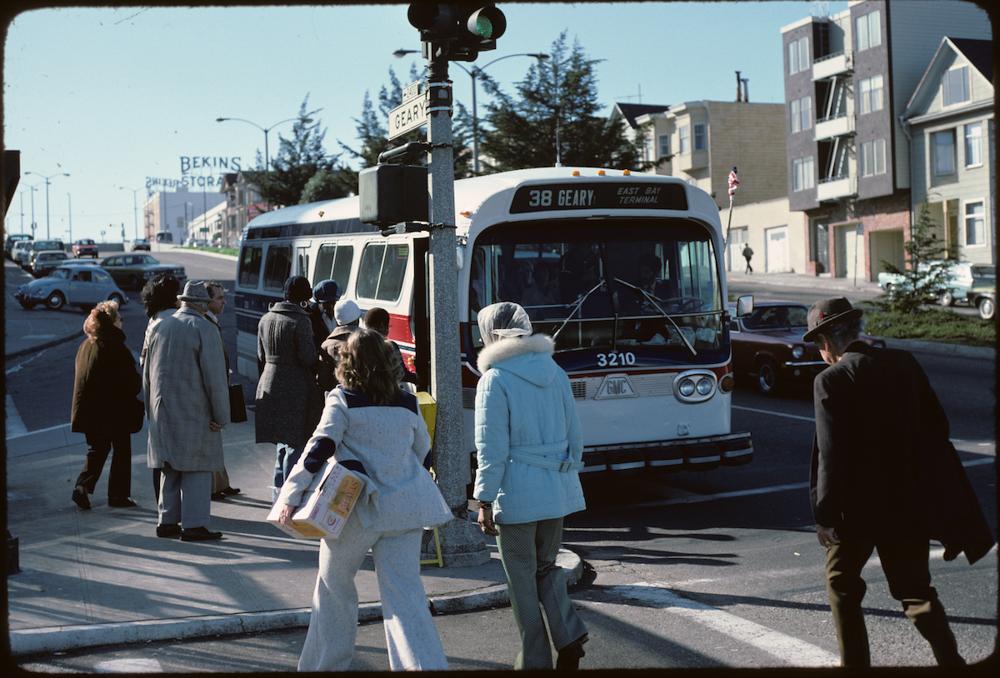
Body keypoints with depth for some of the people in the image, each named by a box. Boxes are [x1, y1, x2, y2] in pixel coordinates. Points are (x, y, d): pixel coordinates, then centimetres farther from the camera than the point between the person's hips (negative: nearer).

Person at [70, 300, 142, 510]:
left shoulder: (85, 346, 6)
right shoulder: (115, 347, -16)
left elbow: (83, 378, 12)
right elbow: (132, 381, -15)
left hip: (89, 410, 6)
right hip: (115, 410, -6)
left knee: (96, 450, 18)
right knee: (121, 451, 8)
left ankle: (82, 487, 2)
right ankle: (118, 495, 12)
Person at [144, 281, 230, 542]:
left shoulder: (159, 327, 9)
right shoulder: (204, 329, -11)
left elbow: (147, 373, 15)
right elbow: (215, 376, -15)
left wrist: (152, 407, 22)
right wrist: (220, 415, -10)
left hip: (163, 410, 6)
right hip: (194, 412, -6)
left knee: (170, 469, 14)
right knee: (196, 470, -2)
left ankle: (167, 522, 17)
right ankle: (193, 525, -3)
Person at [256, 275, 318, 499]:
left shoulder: (266, 319, 8)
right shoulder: (301, 321, -15)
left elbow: (261, 357, 14)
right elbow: (308, 358, -16)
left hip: (269, 385, 7)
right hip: (295, 387, -7)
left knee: (282, 439, 19)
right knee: (296, 441, 1)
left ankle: (278, 488, 24)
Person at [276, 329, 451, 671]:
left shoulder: (342, 402, -6)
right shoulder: (407, 404, 6)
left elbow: (318, 450, -14)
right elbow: (421, 449, 19)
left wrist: (290, 496, -14)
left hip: (358, 510, -3)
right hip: (403, 507, 3)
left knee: (334, 585, 17)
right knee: (404, 590, 2)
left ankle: (326, 663, 27)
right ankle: (426, 663, -10)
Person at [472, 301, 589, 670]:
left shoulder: (494, 380, -11)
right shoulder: (556, 373, 7)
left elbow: (492, 448, -14)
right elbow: (574, 437, 11)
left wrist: (484, 501, -9)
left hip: (516, 492, -6)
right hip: (557, 490, 6)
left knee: (523, 578, 7)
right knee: (546, 567, 20)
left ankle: (535, 660, 14)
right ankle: (570, 634, 3)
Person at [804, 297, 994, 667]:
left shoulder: (831, 380, -14)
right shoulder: (904, 363, 2)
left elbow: (831, 453, -18)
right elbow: (937, 427, 4)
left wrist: (826, 514, -12)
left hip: (857, 505, -5)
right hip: (908, 501, 5)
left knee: (841, 582, 16)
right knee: (915, 588, 14)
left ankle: (855, 661, 18)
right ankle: (950, 660, 4)